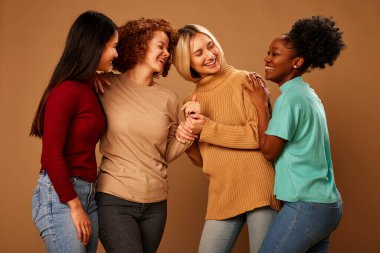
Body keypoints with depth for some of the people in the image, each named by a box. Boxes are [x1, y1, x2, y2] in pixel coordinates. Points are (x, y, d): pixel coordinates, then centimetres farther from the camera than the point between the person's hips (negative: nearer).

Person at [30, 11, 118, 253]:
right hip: (59, 197, -8)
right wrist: (75, 205, -12)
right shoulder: (66, 91, -14)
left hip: (88, 194, 8)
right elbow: (52, 154, -16)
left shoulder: (90, 88, 11)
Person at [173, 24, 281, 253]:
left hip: (259, 187, -5)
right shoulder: (193, 102, 13)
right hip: (222, 196, 5)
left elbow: (261, 135, -13)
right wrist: (187, 139, -5)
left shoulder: (244, 81, -4)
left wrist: (207, 129, -12)